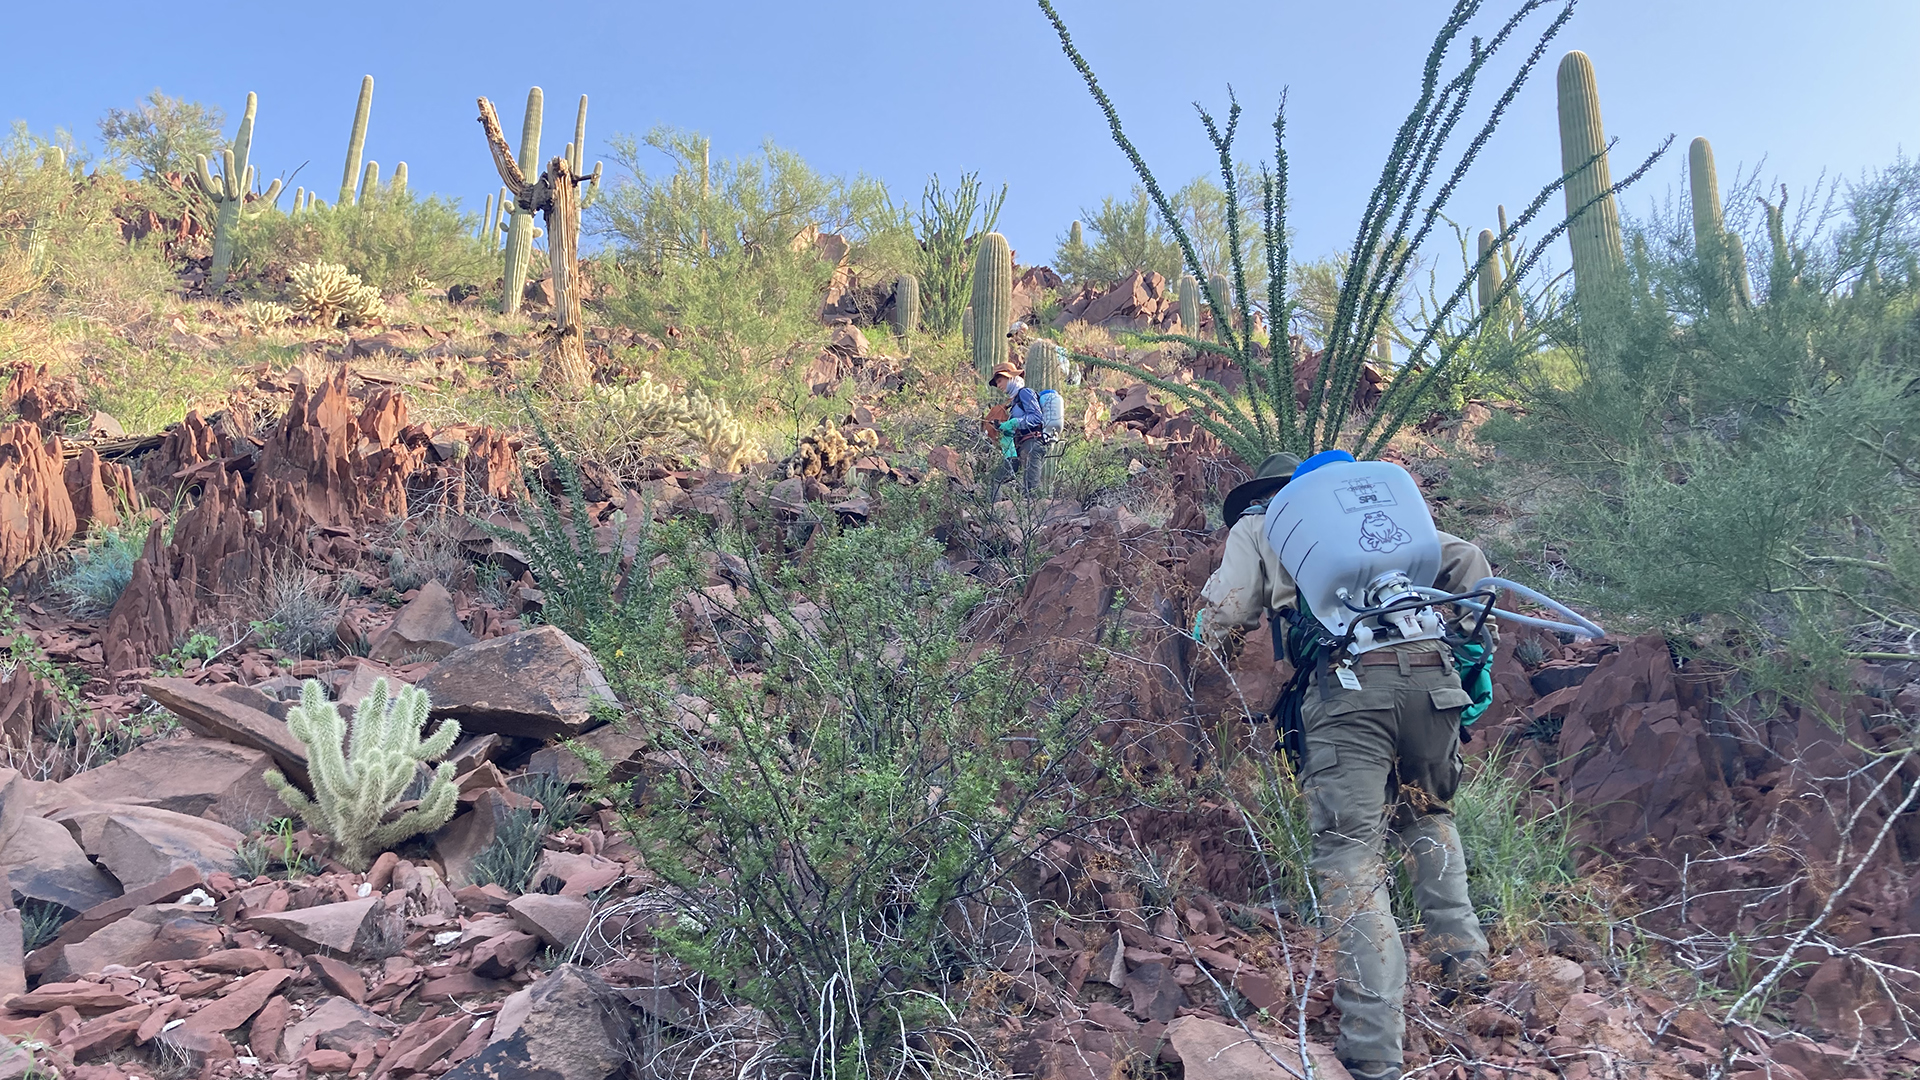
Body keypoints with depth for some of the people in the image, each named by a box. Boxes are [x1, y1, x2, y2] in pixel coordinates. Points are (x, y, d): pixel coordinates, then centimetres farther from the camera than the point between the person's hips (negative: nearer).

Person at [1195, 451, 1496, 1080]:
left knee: (1349, 855, -3)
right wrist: (1476, 647, 25)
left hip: (1348, 681, -4)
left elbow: (1222, 619, 10)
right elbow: (1467, 562, 24)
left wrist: (1212, 646, 32)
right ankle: (1464, 957, 22)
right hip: (1431, 674, 4)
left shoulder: (1255, 527, 21)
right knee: (1428, 816, 30)